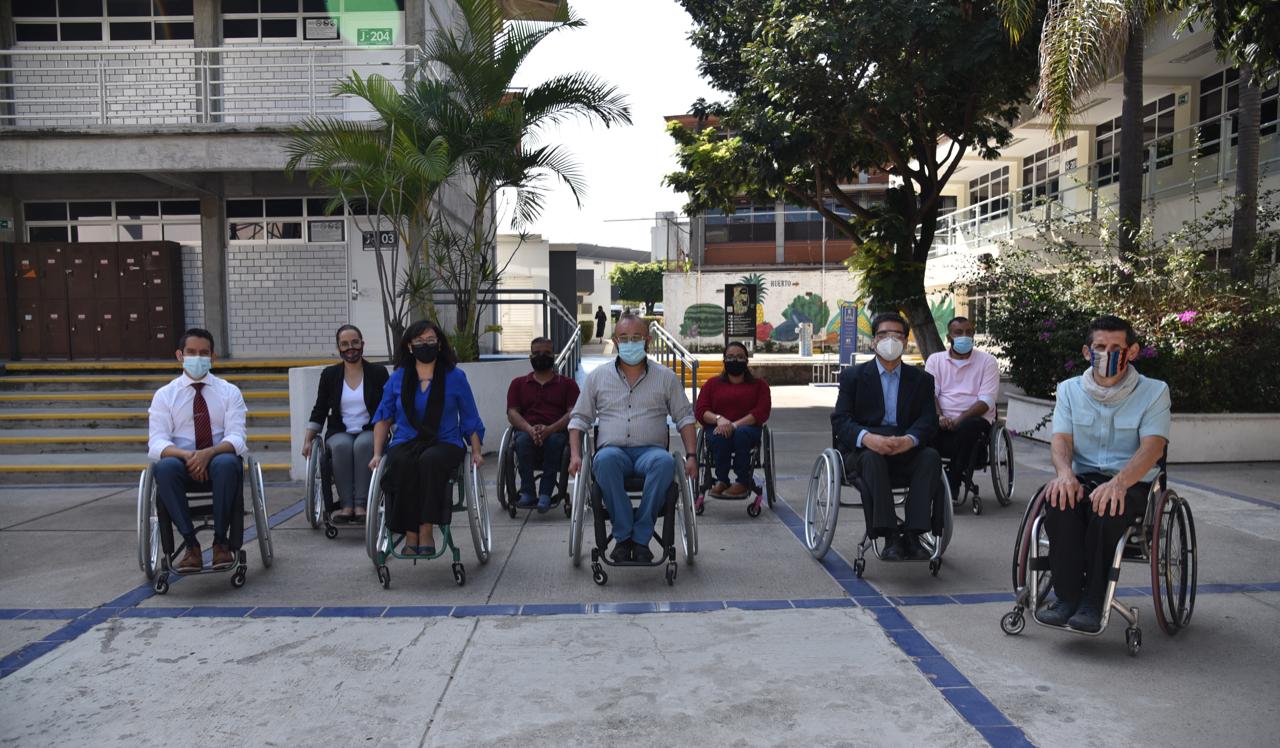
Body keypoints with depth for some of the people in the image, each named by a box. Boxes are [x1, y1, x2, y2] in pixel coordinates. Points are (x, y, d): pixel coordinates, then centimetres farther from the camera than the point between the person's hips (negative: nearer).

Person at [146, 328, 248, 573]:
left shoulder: (229, 392, 6)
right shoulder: (164, 395, 7)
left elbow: (236, 437, -6)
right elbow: (156, 442, -5)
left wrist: (208, 453, -27)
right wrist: (187, 455, -27)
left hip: (219, 461, -1)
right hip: (181, 463, 1)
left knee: (226, 463, -36)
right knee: (165, 466, -34)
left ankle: (221, 541, -23)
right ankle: (190, 543, -25)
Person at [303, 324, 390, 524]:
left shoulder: (378, 373, 6)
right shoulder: (330, 374, 10)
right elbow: (319, 412, 11)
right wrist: (307, 440, 0)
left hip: (370, 432, -1)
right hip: (340, 433, 1)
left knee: (363, 445, -36)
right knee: (341, 446, -34)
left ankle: (361, 504, -37)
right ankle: (345, 504, -35)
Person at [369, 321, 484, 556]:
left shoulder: (455, 377, 4)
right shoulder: (397, 378, 9)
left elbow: (470, 420, 10)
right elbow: (383, 417, 16)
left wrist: (476, 452, 2)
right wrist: (377, 454, 7)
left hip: (445, 442, -1)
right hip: (406, 442, 2)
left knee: (430, 460, -37)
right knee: (401, 463, -35)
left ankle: (426, 532, -31)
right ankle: (410, 535, -28)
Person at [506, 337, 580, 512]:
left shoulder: (567, 384, 18)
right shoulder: (518, 383, 23)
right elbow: (512, 413, 8)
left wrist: (550, 429, -17)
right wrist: (530, 429, -14)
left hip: (557, 431, -1)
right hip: (527, 431, 1)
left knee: (555, 440, -36)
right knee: (523, 439, -34)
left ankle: (546, 493, -33)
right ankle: (527, 493, -29)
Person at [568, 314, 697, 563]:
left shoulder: (666, 377, 14)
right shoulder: (597, 377, 15)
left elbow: (685, 417, 15)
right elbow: (579, 418, 16)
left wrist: (691, 455, 0)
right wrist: (575, 455, 0)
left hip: (650, 450, 0)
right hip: (613, 449, 0)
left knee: (664, 461, -37)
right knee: (606, 458, -38)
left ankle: (640, 537, -28)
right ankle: (623, 536, -27)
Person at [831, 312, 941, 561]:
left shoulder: (921, 379, 14)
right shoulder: (853, 376, 8)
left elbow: (928, 421, 1)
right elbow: (839, 420, -3)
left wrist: (909, 440, -23)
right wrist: (867, 438, -26)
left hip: (906, 450, 2)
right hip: (862, 449, -2)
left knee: (931, 456, -28)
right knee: (872, 457, -35)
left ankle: (913, 535, -30)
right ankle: (890, 537, -36)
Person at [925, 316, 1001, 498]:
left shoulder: (987, 361, 7)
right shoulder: (935, 360, 15)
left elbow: (986, 401, -5)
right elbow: (930, 393, 3)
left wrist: (960, 419, -20)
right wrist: (939, 417, -18)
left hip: (975, 418, -1)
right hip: (943, 421, 2)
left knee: (966, 428, -37)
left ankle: (952, 485, -23)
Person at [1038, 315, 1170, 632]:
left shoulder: (1154, 392, 2)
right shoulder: (1069, 389, 11)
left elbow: (1152, 447, -11)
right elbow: (1061, 439, 0)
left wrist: (1119, 482, -31)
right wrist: (1064, 472, -24)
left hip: (1132, 483, -2)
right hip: (1081, 478, 2)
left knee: (1107, 506, -36)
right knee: (1058, 499, -33)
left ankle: (1092, 603, -22)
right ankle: (1067, 597, -23)